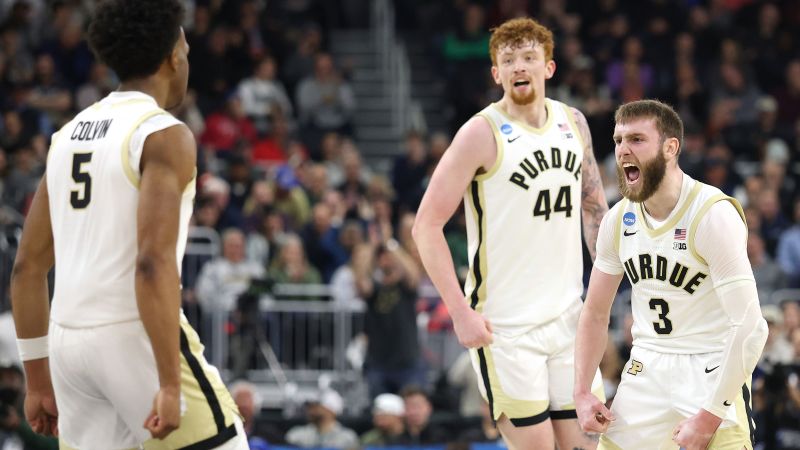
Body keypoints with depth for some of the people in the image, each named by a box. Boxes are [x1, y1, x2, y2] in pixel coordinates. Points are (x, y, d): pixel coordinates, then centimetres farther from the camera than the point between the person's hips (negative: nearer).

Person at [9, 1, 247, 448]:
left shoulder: (70, 134, 15)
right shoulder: (165, 135, -9)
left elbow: (28, 267, 17)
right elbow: (153, 262, -21)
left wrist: (38, 380, 22)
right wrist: (171, 385, -22)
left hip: (69, 340, 7)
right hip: (134, 334, -7)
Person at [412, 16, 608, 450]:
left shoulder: (572, 122, 8)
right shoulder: (483, 133, -10)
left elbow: (593, 203, 22)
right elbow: (426, 226, -11)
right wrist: (460, 312, -16)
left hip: (567, 316, 6)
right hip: (503, 327, -6)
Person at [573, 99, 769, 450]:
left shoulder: (713, 214, -19)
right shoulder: (618, 219, 1)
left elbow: (750, 328, -22)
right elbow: (595, 313, 14)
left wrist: (711, 415, -22)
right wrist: (581, 393, 4)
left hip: (711, 369, -6)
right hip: (646, 370, 6)